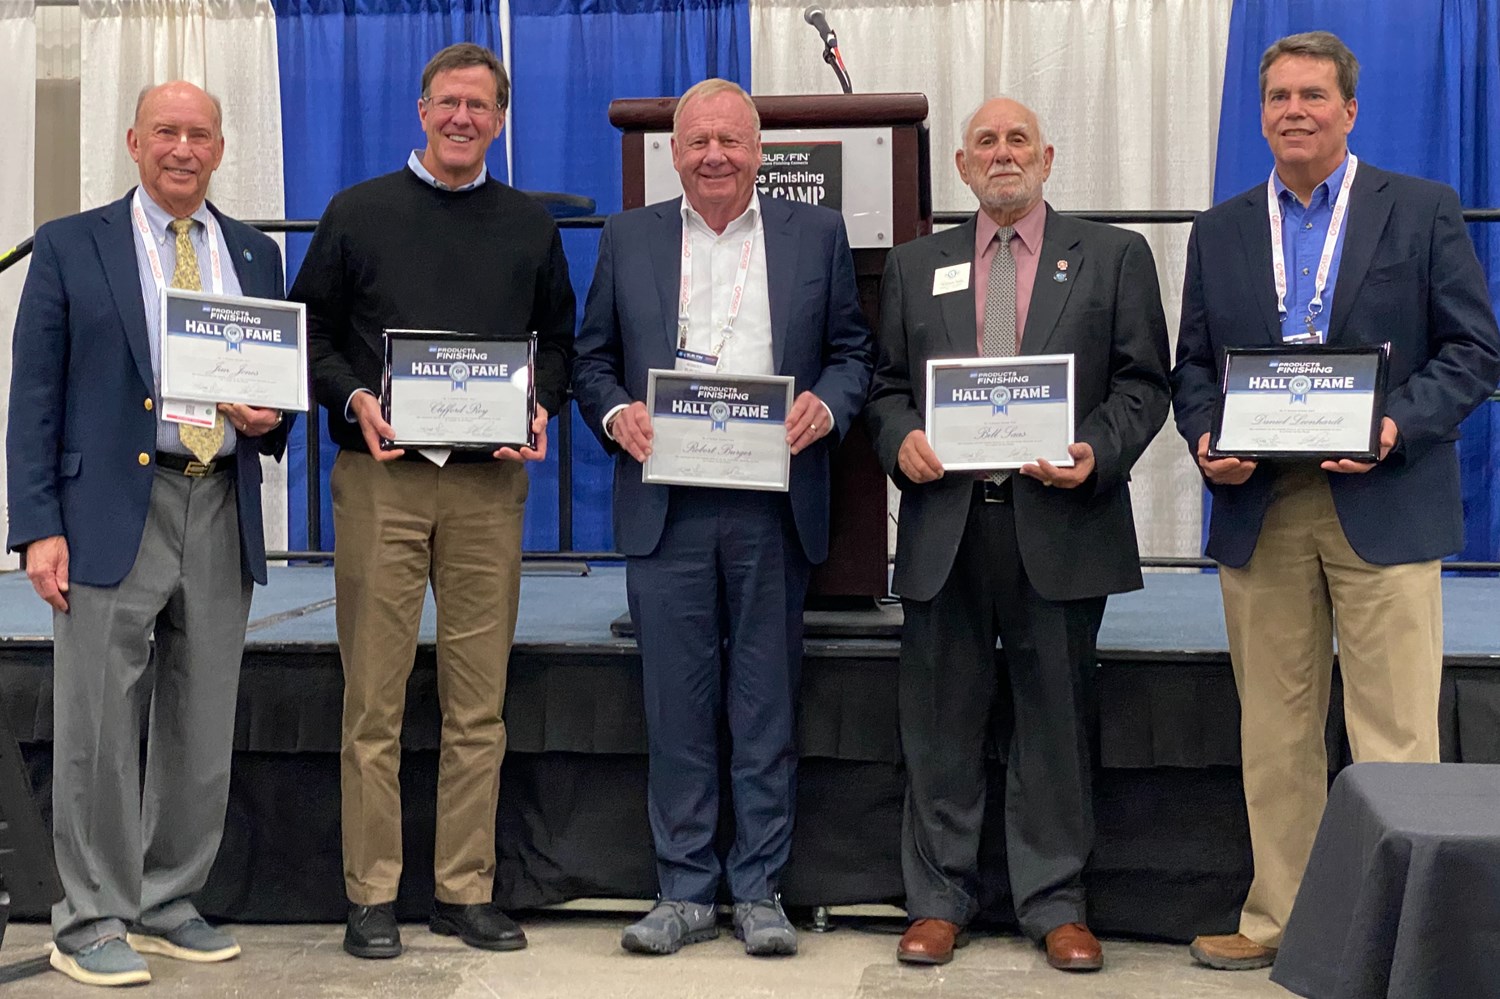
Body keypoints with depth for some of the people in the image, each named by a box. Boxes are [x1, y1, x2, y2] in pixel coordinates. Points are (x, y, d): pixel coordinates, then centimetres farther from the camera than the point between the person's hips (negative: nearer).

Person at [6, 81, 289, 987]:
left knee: (203, 732, 9)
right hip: (113, 512, -4)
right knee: (98, 728, -2)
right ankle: (92, 923, 9)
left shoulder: (256, 256, 14)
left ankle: (169, 906, 22)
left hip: (223, 514, 4)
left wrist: (271, 416, -3)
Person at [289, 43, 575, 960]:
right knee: (375, 697, 0)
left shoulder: (531, 227, 14)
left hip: (490, 482, 2)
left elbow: (558, 340, 16)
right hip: (381, 478, -2)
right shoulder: (358, 214, 8)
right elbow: (310, 332, 8)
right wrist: (354, 398, -9)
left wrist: (540, 408, -3)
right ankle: (372, 895, 8)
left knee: (479, 699, 4)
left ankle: (468, 890, 14)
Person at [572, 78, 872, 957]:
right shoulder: (628, 239, 12)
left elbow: (853, 351, 9)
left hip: (775, 506, -1)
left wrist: (827, 406, -11)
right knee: (678, 708, 4)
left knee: (769, 707, 4)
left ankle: (760, 891, 14)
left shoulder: (816, 235, 9)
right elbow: (592, 359, 12)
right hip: (666, 507, 1)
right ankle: (686, 891, 14)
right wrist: (615, 414, -7)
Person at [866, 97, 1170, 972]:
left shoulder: (1113, 256, 9)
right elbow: (888, 386, 14)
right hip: (945, 521, 2)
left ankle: (1056, 905, 15)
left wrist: (1097, 453, -13)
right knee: (942, 722, 5)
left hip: (1060, 521, -2)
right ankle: (939, 900, 16)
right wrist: (901, 439, -7)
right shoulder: (916, 266, 16)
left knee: (1057, 720, 4)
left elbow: (1143, 382, 4)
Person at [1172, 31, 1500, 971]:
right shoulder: (1220, 230, 13)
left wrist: (1400, 425, -16)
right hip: (1260, 510, 3)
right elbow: (1193, 364, 13)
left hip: (1384, 506, -3)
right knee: (1275, 735, 10)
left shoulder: (1424, 211, 3)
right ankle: (1279, 920, 21)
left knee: (1394, 736, -2)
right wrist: (1205, 438, -6)